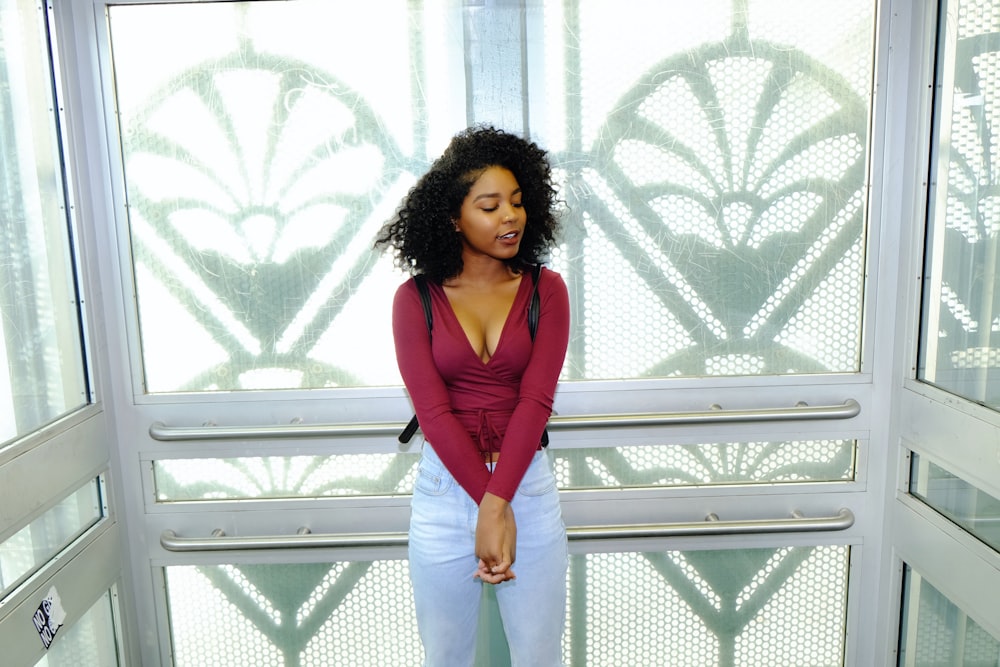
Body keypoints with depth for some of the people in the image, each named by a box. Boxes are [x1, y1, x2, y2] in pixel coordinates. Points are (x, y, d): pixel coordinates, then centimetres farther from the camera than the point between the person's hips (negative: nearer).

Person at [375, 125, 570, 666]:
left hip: (529, 483, 1)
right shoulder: (415, 298, -5)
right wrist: (490, 509, -16)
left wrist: (497, 503, -19)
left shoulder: (545, 290, -2)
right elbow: (433, 410, -12)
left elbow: (535, 400, -11)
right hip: (444, 488, 0)